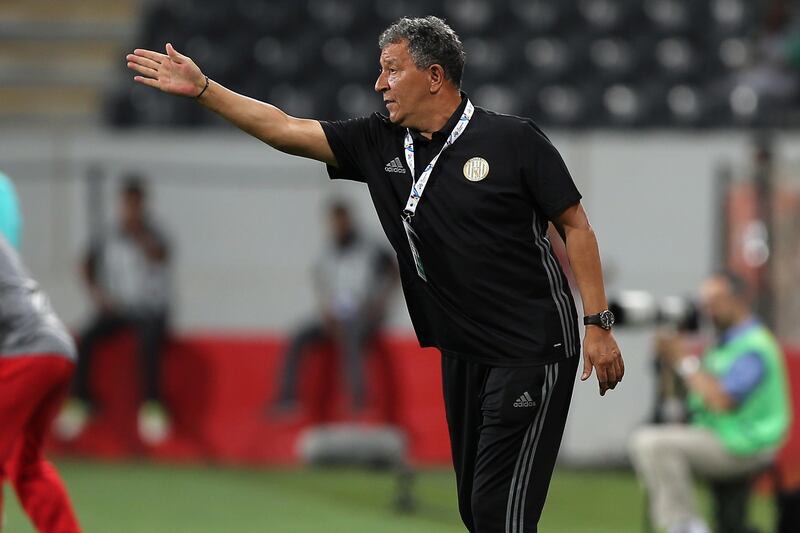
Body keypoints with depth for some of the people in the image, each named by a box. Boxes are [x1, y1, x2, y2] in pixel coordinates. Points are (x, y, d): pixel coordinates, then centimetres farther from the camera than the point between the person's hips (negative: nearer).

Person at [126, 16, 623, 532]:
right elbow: (285, 130, 6)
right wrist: (201, 87, 0)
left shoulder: (515, 140, -9)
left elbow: (575, 224, -6)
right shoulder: (379, 144, 6)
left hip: (532, 351, -7)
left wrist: (599, 325, -9)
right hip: (463, 353, 7)